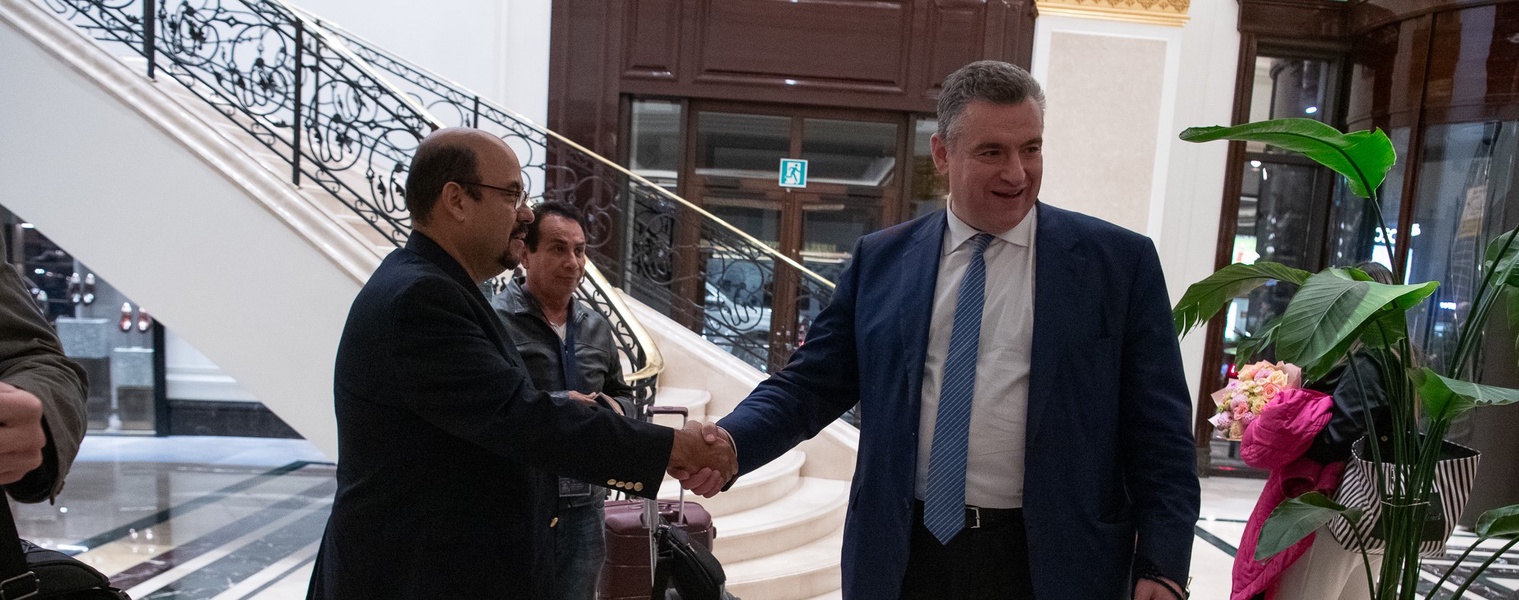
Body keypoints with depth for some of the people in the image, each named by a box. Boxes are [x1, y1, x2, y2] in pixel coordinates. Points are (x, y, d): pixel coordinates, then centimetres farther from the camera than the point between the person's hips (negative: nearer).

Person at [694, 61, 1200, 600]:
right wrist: (733, 441, -15)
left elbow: (1159, 430, -2)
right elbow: (813, 382, 2)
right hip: (902, 555, 2)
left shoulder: (1120, 262, -3)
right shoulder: (880, 259, 2)